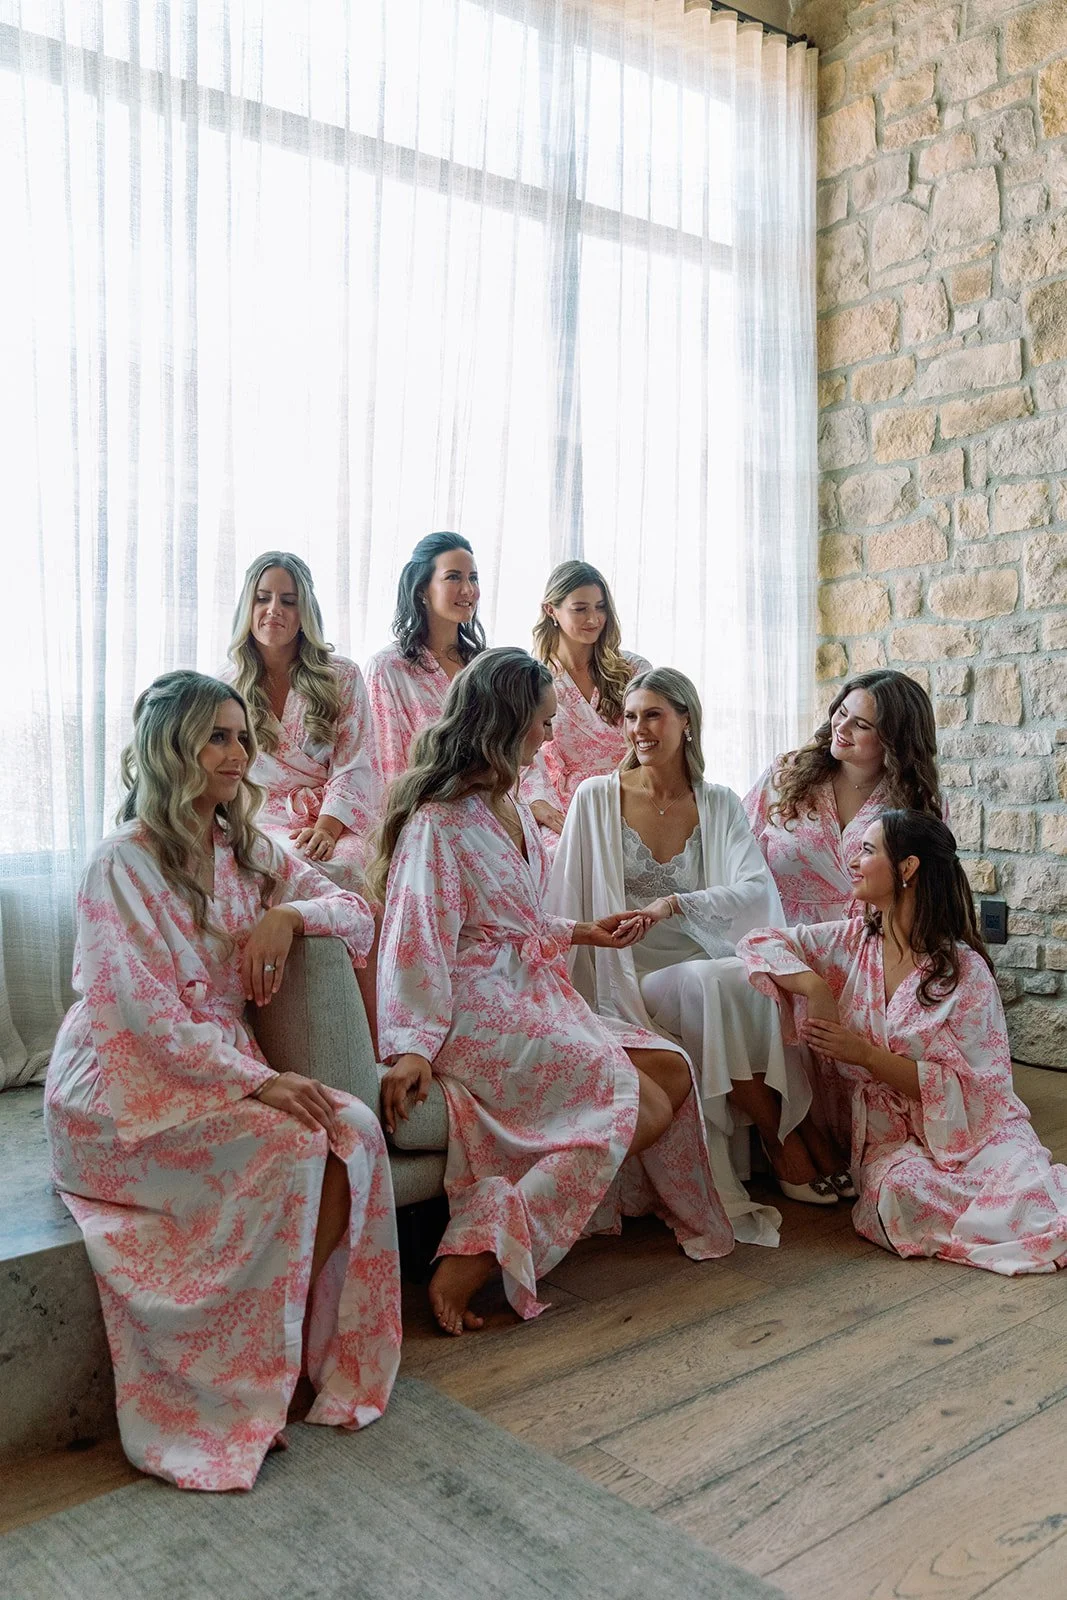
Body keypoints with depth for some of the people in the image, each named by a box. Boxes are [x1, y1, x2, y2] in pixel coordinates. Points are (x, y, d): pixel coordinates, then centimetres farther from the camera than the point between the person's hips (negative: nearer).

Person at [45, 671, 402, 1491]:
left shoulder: (249, 851, 10)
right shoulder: (125, 862, -11)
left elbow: (359, 916, 11)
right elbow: (149, 1014, -18)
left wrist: (291, 913, -10)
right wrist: (259, 1081, -25)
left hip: (222, 1067, 6)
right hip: (125, 1087, -6)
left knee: (353, 1131, -20)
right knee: (292, 1148, -27)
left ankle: (306, 1353, -7)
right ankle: (240, 1390, -10)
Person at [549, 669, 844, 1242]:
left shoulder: (719, 804, 7)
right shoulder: (597, 797, 1)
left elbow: (758, 893, -10)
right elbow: (565, 909, -1)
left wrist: (675, 904, -26)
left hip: (708, 969, 2)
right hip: (632, 977, -2)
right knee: (711, 985, -32)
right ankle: (789, 1138, -15)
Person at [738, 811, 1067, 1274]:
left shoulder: (965, 970, -9)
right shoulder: (851, 943, 3)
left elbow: (971, 1089, -11)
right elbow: (760, 942, -1)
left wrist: (867, 1054, -19)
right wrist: (815, 985, -19)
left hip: (967, 1128, -3)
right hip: (887, 1135, 4)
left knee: (1029, 1200, -32)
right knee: (904, 1189, -30)